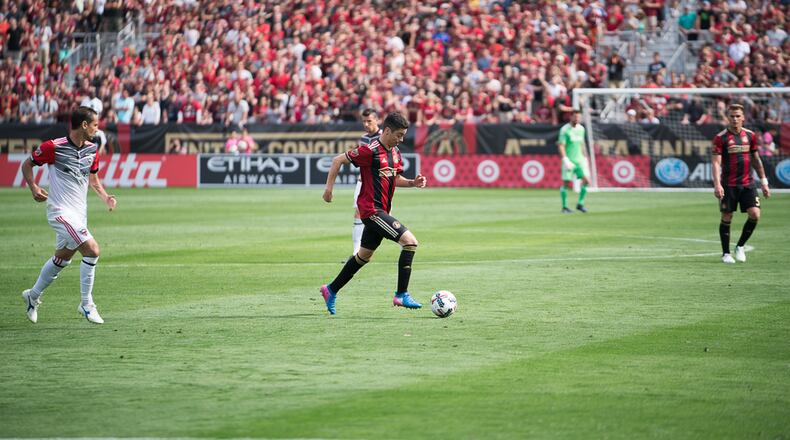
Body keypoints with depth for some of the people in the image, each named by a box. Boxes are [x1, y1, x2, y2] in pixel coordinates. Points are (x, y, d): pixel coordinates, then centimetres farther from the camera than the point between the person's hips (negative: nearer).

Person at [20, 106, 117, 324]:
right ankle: (87, 304, -7)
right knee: (92, 250, -19)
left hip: (80, 212, 8)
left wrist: (105, 197, 3)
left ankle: (33, 296, 41)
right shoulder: (54, 147, -14)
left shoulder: (92, 149, 4)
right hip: (61, 210, -8)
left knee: (62, 258, 20)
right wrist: (33, 187, -15)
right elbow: (27, 164, 0)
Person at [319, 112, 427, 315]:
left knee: (364, 255, 20)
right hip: (372, 209, -10)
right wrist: (329, 187, -10)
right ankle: (401, 295, -13)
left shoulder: (395, 153, 11)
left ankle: (331, 290, 33)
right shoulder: (370, 151, -15)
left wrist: (412, 183, 4)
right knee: (410, 241, -17)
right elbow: (338, 160, -9)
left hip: (381, 211, 10)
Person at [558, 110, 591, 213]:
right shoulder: (565, 129, -8)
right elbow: (561, 146, -12)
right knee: (566, 183, -3)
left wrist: (585, 158, 18)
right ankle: (564, 207, 7)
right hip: (569, 161, -5)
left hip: (579, 160, 5)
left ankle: (580, 204, 6)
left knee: (586, 180, -7)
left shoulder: (581, 129, 11)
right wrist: (565, 159, -21)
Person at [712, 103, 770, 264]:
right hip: (728, 185, -3)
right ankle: (726, 253, 15)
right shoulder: (721, 138, -5)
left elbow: (756, 159, 16)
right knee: (727, 218, 1)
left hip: (747, 184, 3)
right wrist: (717, 184, -21)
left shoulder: (750, 135, 7)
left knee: (755, 214, -9)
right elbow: (716, 162, -10)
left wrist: (763, 182, 14)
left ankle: (740, 246, 12)